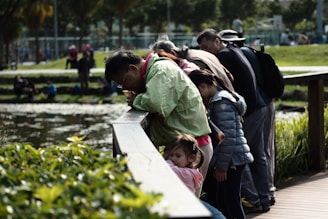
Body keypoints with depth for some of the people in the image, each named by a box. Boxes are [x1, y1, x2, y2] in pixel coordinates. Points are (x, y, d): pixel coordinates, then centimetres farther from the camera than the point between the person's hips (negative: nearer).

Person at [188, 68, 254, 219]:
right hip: (232, 160, 10)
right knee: (222, 201, 15)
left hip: (232, 159, -10)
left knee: (231, 201, -4)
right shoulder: (218, 99, 16)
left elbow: (229, 137, -21)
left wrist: (221, 166, -18)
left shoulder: (221, 102, -16)